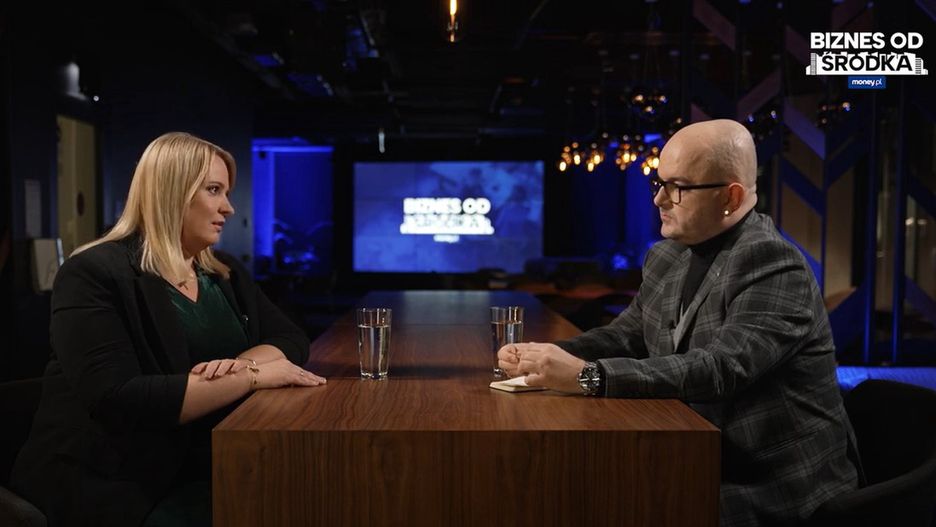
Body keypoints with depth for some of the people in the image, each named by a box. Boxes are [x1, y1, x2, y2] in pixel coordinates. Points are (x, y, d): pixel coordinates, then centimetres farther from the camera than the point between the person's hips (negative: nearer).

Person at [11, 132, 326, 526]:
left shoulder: (225, 273, 11)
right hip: (114, 487, -6)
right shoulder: (93, 275, -12)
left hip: (205, 473, 7)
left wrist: (243, 363, -15)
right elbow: (119, 402, -24)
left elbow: (292, 339, 7)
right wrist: (253, 376, -22)